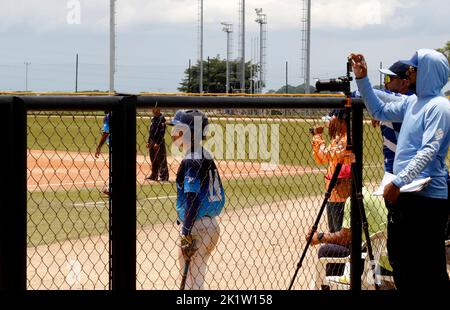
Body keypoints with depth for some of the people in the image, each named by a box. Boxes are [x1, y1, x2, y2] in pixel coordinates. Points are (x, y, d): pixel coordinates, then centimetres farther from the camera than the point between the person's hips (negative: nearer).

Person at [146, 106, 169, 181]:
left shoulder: (161, 118, -11)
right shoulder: (153, 119, 15)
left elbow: (162, 132, -16)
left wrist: (157, 143, -20)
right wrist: (148, 141, 16)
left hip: (159, 142, -9)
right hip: (152, 141, 9)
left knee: (161, 160, -6)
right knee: (153, 160, 13)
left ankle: (164, 176, -3)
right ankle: (154, 175, 21)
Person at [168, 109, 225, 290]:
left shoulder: (190, 162, -15)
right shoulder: (206, 157, 12)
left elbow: (193, 199, -22)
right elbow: (219, 194, 16)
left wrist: (186, 233, -22)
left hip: (197, 227, -10)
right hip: (211, 225, 10)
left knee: (192, 282, -3)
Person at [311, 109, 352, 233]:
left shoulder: (347, 139, -14)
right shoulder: (336, 139, 14)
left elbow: (326, 155, -23)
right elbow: (320, 160, 16)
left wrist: (318, 137, -10)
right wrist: (317, 137, 5)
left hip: (342, 191, -10)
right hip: (333, 190, 10)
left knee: (341, 231, -7)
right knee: (333, 230, 16)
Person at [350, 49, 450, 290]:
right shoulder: (411, 102, 13)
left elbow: (429, 150, -23)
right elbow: (380, 111, 25)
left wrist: (398, 182, -28)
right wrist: (362, 79, 16)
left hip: (428, 198, -10)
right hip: (405, 194, 10)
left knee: (430, 269, -5)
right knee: (398, 254, 19)